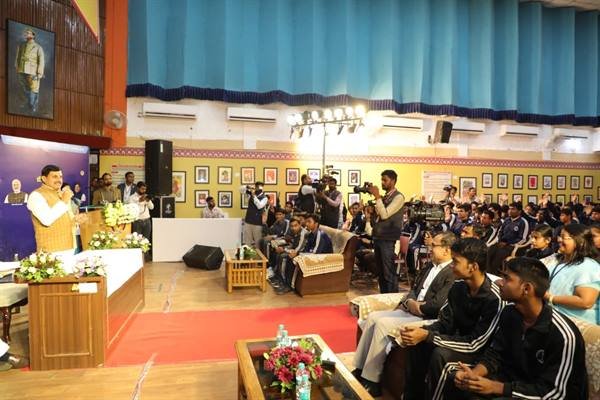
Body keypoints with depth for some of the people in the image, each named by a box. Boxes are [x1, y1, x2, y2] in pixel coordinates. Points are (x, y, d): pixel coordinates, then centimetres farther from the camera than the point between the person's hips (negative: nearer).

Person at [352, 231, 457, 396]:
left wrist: (416, 306, -8)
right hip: (410, 311, 9)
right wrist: (408, 302, 0)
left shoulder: (453, 273, -15)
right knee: (373, 317, -4)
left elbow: (437, 305, -22)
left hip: (427, 319, -9)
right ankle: (360, 369, 2)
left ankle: (372, 380, -10)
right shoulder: (429, 266, 16)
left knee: (382, 324, -22)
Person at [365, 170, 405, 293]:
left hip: (388, 240, -8)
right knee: (381, 272, 14)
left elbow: (384, 214, -18)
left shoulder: (398, 197, -8)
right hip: (377, 238, 8)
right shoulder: (384, 197, 15)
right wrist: (369, 229, 8)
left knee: (389, 273, -4)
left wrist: (377, 196, -16)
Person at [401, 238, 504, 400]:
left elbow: (474, 344, -28)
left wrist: (427, 336, -30)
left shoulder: (494, 299, -28)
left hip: (482, 352, -7)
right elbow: (444, 323, 0)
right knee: (416, 343, -11)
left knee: (440, 354, -30)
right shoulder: (458, 286, -5)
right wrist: (422, 331, -22)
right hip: (459, 341, 7)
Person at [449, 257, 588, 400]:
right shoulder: (510, 312, -6)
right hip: (517, 379, 6)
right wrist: (473, 374, -20)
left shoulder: (563, 335, -28)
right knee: (457, 382, -6)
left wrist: (495, 387, -28)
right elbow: (495, 352, 1)